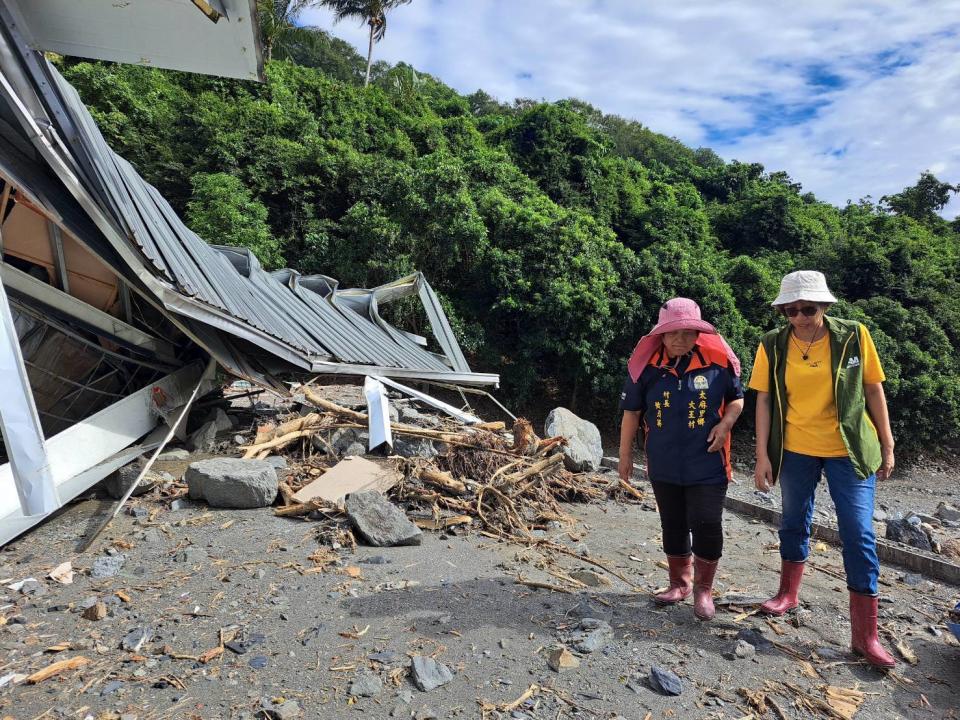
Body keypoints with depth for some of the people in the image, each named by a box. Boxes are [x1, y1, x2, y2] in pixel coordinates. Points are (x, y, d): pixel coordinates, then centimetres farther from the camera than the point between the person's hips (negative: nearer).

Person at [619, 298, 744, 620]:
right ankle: (679, 583, 35)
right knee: (673, 526, 15)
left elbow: (737, 398, 7)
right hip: (664, 465, 2)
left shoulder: (718, 359, -8)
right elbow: (632, 411, 1)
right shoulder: (647, 363, -7)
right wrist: (625, 455, 4)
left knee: (707, 525, -2)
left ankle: (703, 588, 21)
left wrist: (725, 425, -12)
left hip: (707, 464, -1)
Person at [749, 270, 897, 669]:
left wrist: (886, 445, 2)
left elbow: (873, 390, 0)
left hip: (849, 451, -1)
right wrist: (763, 456, -7)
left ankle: (865, 634, 10)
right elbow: (764, 401, -5)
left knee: (859, 535, -1)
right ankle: (788, 593, 39)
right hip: (795, 451, 1)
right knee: (793, 523, 15)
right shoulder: (773, 345, -7)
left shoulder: (853, 336, -9)